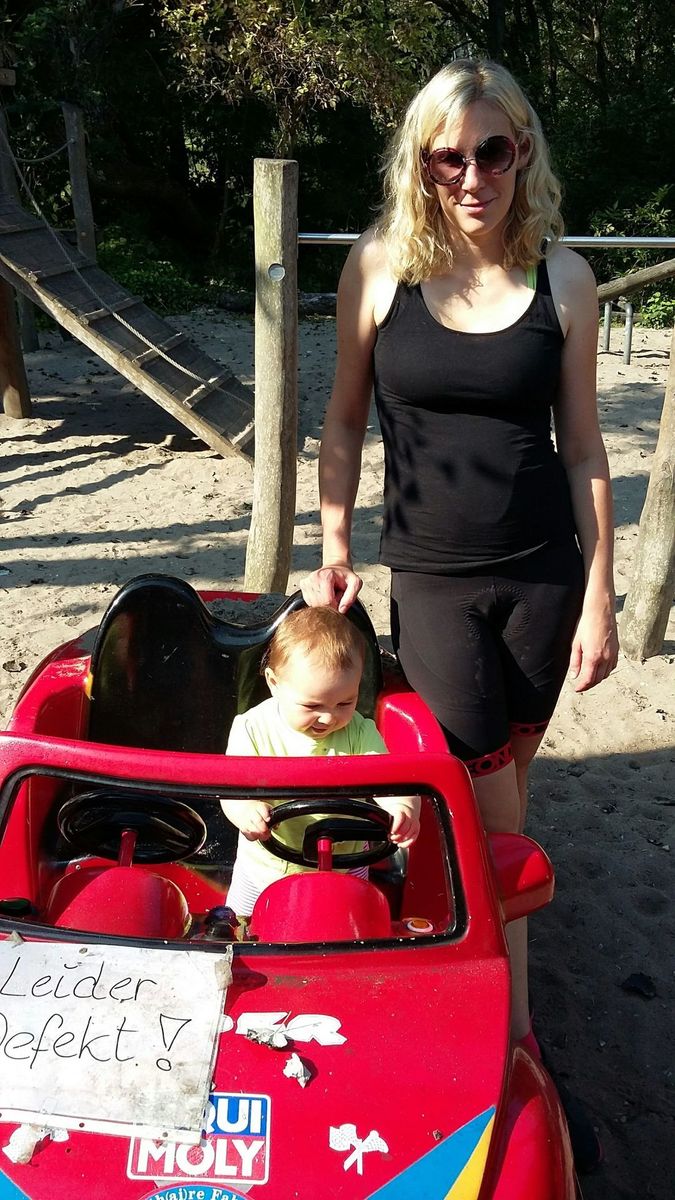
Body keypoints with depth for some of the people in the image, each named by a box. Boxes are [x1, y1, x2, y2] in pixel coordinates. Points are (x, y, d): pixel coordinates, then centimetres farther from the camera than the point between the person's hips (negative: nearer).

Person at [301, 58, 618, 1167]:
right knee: (490, 813, 1)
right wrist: (334, 549, 3)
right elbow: (345, 419, 6)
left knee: (505, 776, 12)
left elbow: (582, 444, 2)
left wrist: (600, 596, 1)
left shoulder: (563, 277, -1)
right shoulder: (380, 267, -4)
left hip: (545, 573, 2)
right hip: (433, 575, -1)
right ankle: (515, 1040, 21)